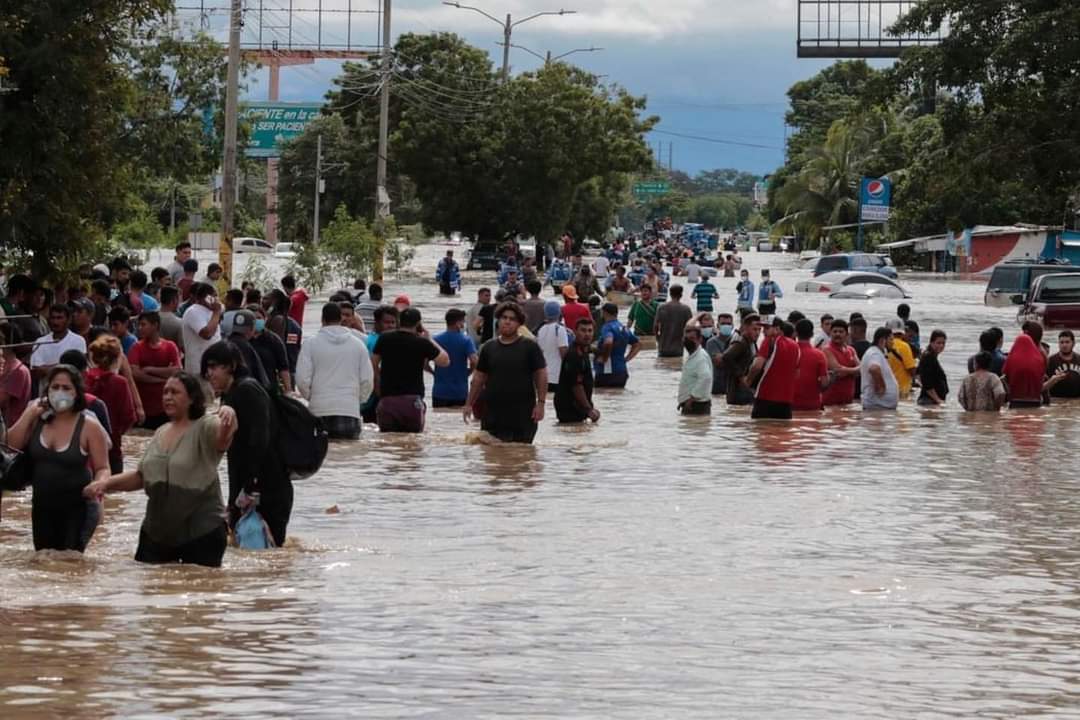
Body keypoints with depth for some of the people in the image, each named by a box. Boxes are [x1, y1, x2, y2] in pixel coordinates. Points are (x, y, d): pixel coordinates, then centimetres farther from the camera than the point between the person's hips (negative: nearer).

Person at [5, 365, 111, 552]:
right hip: (43, 508, 5)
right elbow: (11, 446, -2)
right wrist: (28, 415, -7)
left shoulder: (89, 427, -9)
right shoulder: (37, 420, 4)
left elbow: (102, 468, -7)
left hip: (78, 508, -5)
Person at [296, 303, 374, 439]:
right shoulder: (357, 344, 4)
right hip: (350, 410, 1)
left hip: (319, 410, -1)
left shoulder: (311, 344, -1)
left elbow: (302, 379, -2)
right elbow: (367, 379, 5)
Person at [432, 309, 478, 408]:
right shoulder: (466, 341, -7)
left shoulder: (435, 340, 0)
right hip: (460, 392, -2)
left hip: (439, 392, 2)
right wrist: (468, 372, 2)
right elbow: (474, 362, -19)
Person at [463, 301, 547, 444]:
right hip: (493, 414, 3)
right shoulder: (489, 348, 10)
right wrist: (469, 404, 12)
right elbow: (479, 378, 15)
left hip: (523, 415, -3)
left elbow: (541, 375, 0)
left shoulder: (530, 347, 1)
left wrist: (540, 403, -8)